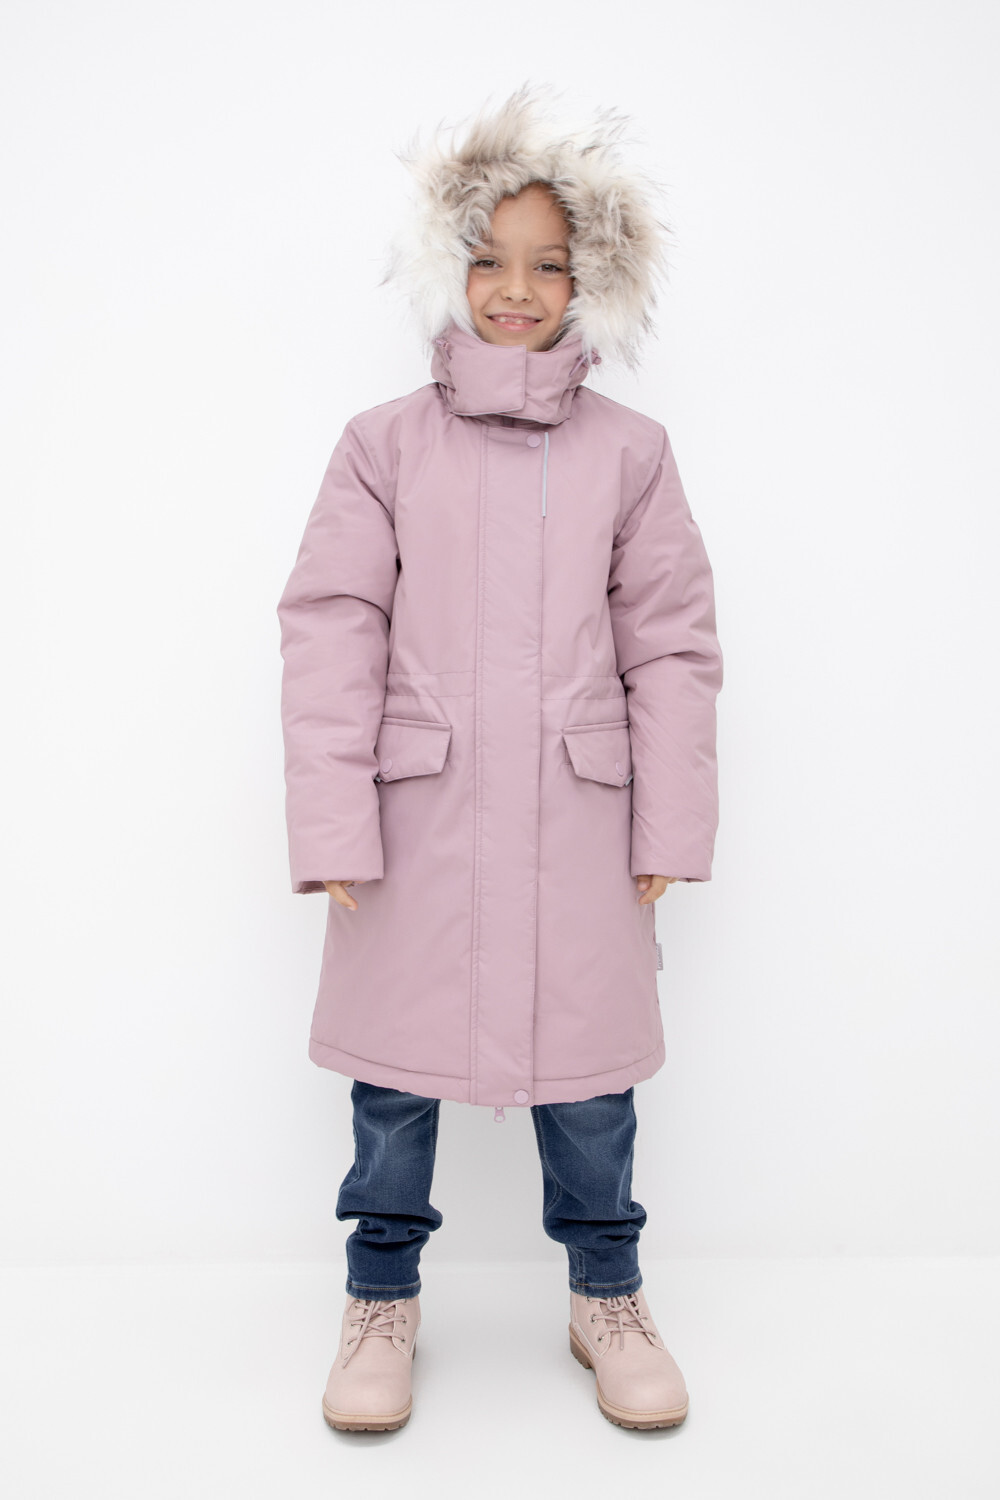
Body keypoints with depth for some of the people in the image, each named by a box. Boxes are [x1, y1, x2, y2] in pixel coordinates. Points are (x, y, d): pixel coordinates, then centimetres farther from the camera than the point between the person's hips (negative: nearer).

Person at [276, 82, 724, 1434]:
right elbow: (329, 634, -1)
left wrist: (670, 828, 0)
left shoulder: (631, 452, 6)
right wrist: (333, 828, -8)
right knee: (395, 1056, 9)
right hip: (419, 815, 0)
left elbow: (673, 643, 5)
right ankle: (384, 1299, 32)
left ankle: (608, 1297, 33)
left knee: (588, 1059, 10)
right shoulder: (384, 446, 3)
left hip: (577, 817, 1)